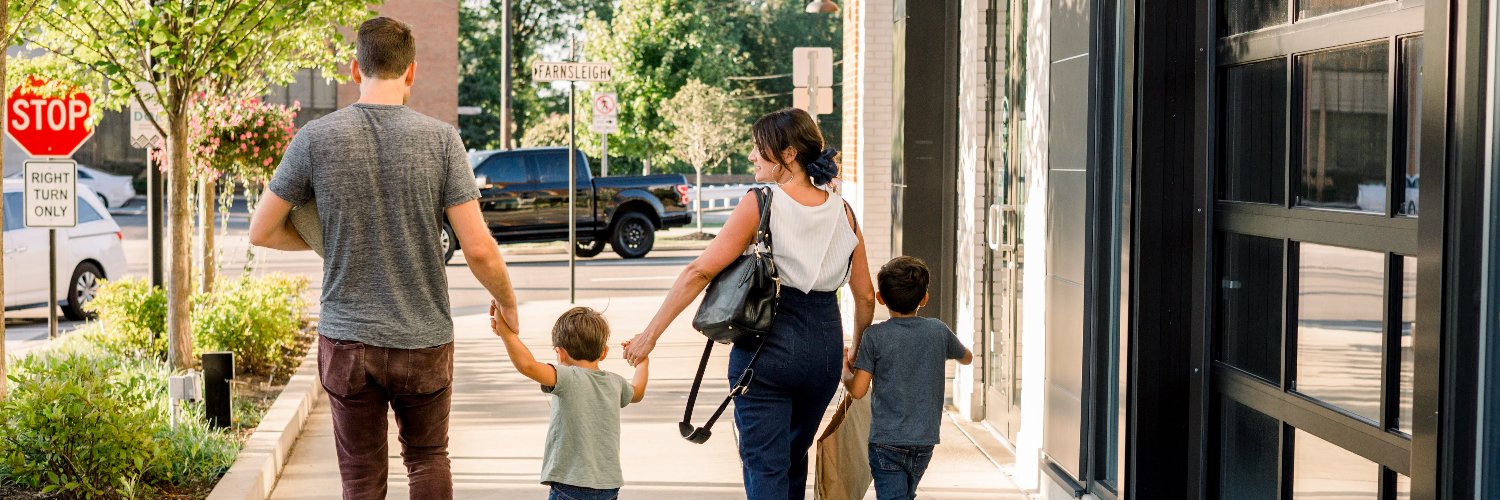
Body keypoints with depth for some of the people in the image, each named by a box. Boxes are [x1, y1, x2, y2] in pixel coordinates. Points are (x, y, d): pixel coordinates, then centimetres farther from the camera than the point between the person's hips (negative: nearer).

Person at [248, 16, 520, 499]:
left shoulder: (315, 138, -6)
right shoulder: (440, 139, -9)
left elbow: (262, 232, 1)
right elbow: (478, 248, -11)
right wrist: (507, 303, 8)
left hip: (347, 340, 0)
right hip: (425, 341, 0)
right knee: (428, 459, 21)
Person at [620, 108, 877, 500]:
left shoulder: (761, 204, -9)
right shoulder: (842, 212, 5)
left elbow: (700, 272, -14)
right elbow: (865, 298, 8)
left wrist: (651, 334, -10)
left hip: (767, 346, -5)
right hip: (825, 346, 5)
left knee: (765, 467, -1)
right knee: (794, 458, 23)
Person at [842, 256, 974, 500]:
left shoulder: (874, 336, -9)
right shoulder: (938, 331, 1)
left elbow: (858, 391, -8)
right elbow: (967, 358, 22)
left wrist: (845, 372, 12)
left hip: (887, 441, -4)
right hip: (925, 439, 4)